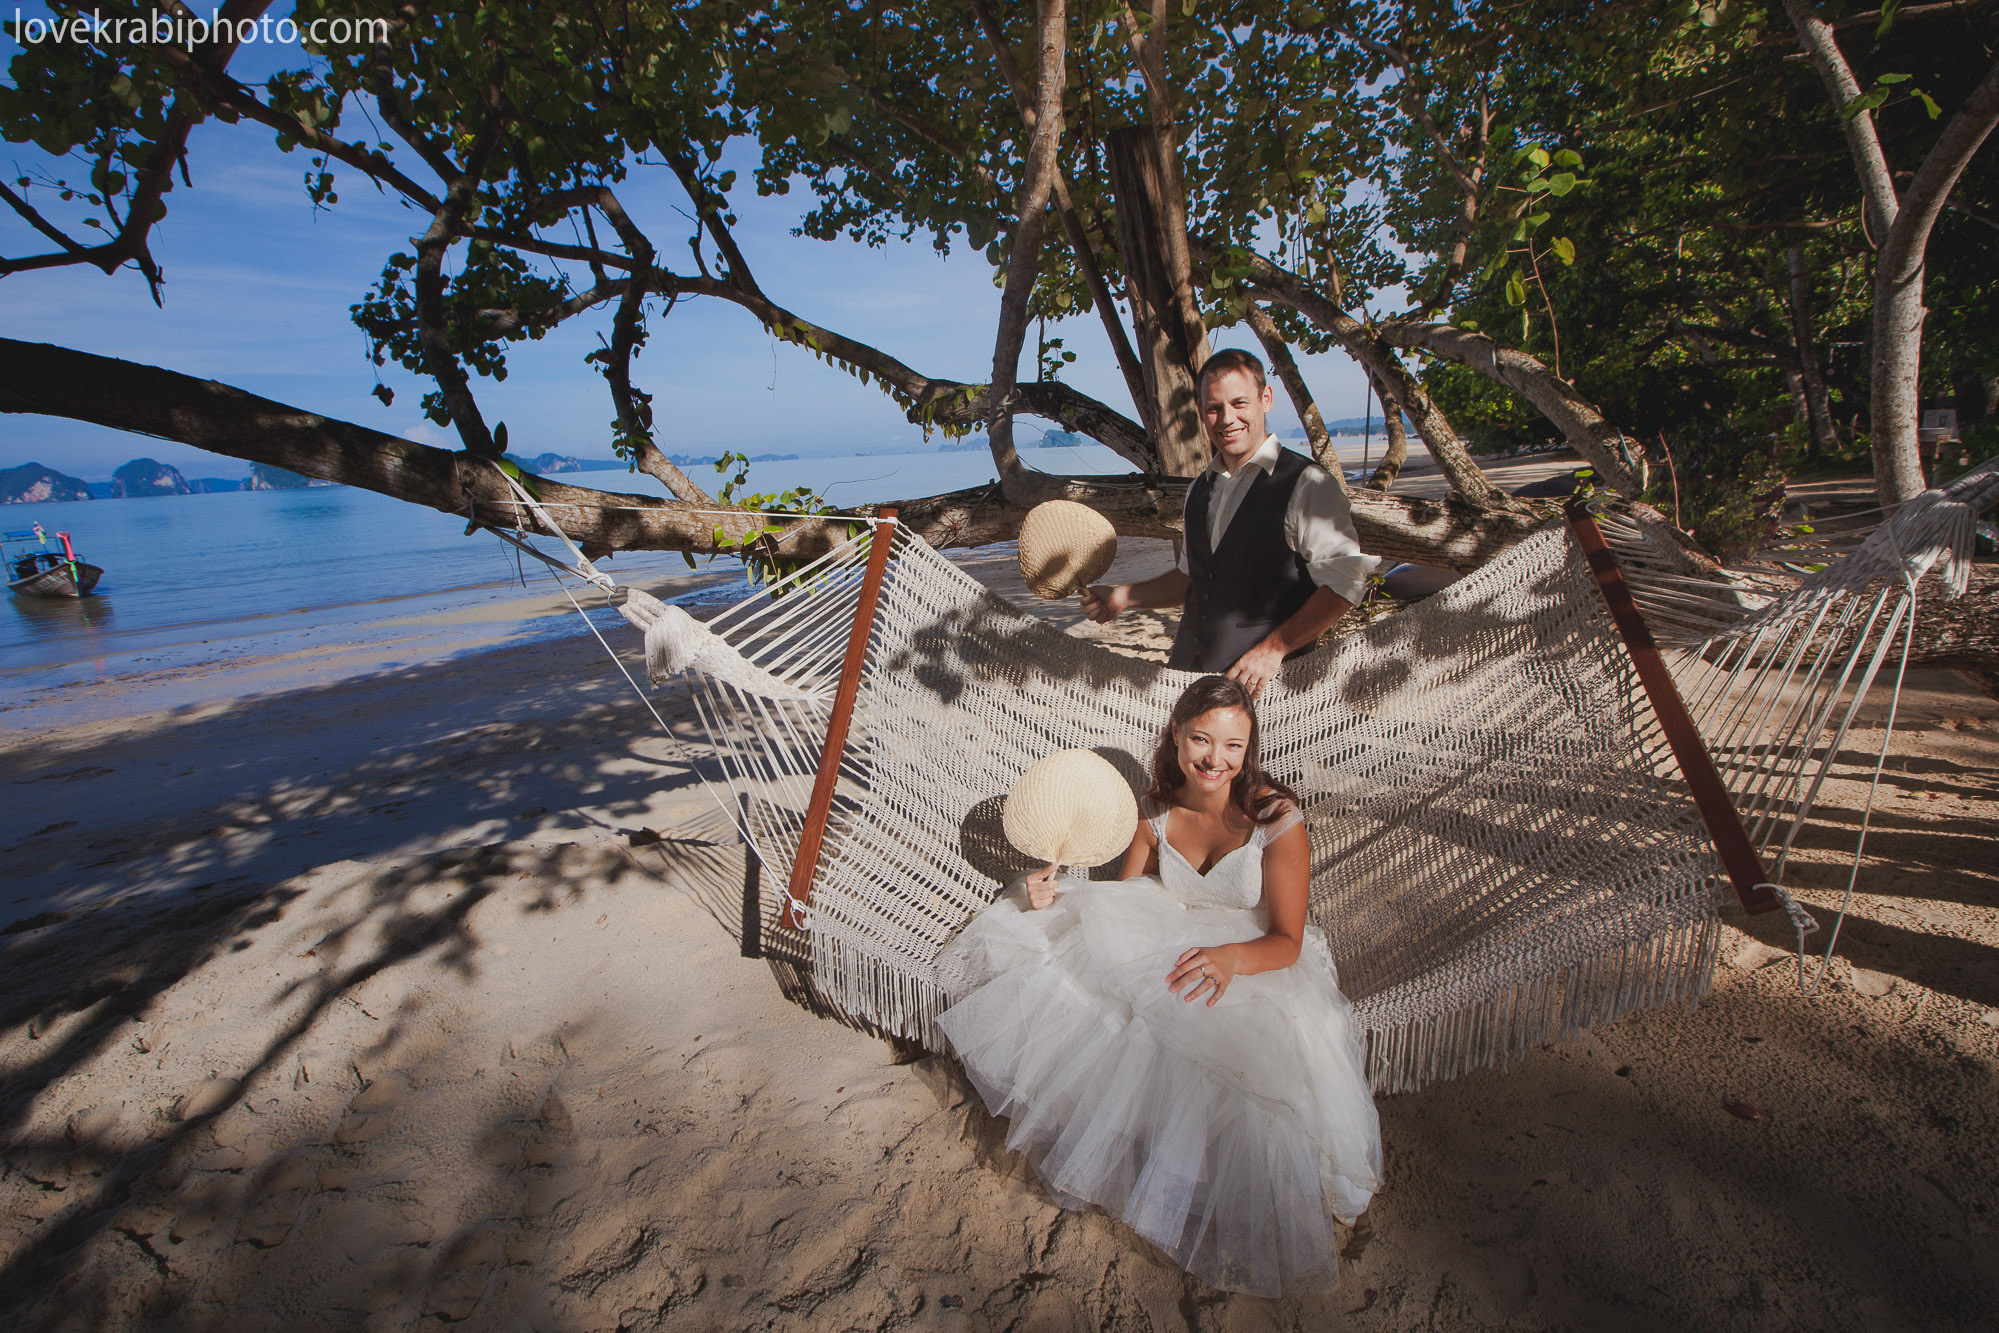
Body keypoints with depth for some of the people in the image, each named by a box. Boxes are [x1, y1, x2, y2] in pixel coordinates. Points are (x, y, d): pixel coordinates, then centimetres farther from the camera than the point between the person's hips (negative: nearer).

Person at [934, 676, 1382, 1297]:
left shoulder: (1276, 818, -19)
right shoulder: (1157, 810, -6)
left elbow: (1287, 941, -19)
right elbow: (1125, 898, 4)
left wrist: (1229, 958, -41)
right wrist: (1057, 896, -16)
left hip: (1259, 962, -4)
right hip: (1172, 946, 4)